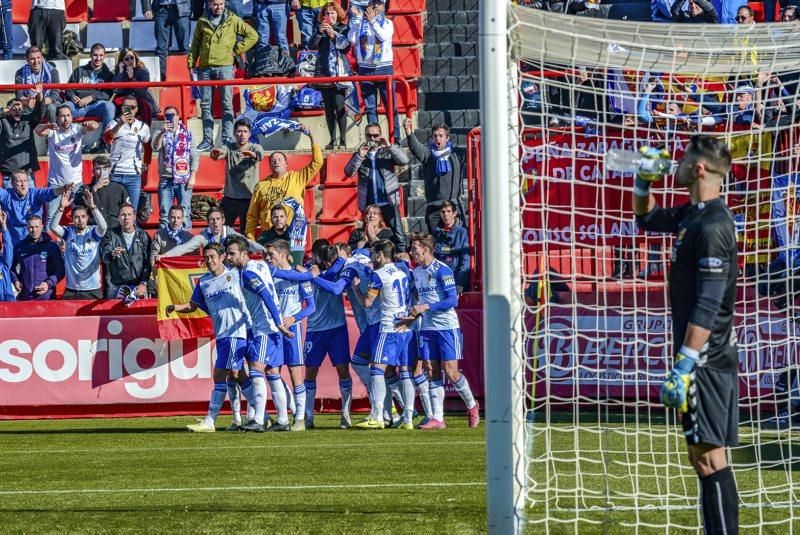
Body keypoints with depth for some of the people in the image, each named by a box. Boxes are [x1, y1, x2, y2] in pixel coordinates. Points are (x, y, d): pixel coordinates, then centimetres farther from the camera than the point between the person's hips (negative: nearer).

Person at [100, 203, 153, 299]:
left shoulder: (143, 236, 6)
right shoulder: (111, 235, 5)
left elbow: (147, 263, 3)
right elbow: (104, 257, -8)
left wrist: (144, 284, -8)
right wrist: (112, 254, -32)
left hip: (138, 287, 0)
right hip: (116, 286, 0)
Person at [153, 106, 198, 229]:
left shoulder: (187, 134, 8)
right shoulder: (160, 134, 9)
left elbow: (195, 157, 6)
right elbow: (155, 146, -12)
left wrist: (192, 177, -3)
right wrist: (163, 132, -26)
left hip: (184, 180, -1)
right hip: (166, 180, 1)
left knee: (185, 214, -2)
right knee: (164, 214, 0)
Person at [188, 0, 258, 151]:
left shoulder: (232, 20, 3)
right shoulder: (202, 21, 10)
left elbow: (252, 35, 6)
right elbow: (195, 44, 15)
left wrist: (237, 50, 2)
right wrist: (191, 63, 7)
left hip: (224, 66, -3)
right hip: (205, 67, 3)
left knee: (227, 104, -5)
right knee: (205, 104, 4)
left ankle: (228, 140, -5)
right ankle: (207, 140, 9)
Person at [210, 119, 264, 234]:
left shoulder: (255, 148, -1)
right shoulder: (229, 148, 3)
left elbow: (260, 155, -24)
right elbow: (220, 154, -17)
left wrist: (253, 155, -49)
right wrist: (215, 154, -43)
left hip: (249, 198, -2)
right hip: (230, 197, 2)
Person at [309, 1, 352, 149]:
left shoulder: (344, 29, 5)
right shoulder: (320, 29, 12)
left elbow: (346, 45, -7)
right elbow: (312, 45, 1)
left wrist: (334, 35, -20)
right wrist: (319, 32, -14)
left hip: (340, 73, -3)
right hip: (324, 72, 3)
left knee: (340, 106, -11)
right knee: (328, 108, 3)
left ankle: (342, 140, -9)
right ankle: (332, 140, 7)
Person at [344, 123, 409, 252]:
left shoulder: (388, 152, 8)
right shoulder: (359, 155, 11)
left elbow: (404, 161, -8)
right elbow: (349, 172, -2)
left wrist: (389, 146, -18)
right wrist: (360, 156, -15)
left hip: (389, 202, -2)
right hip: (369, 205, 2)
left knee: (399, 236, -6)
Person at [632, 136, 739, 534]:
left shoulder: (713, 226, -17)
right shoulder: (691, 216, 12)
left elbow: (708, 307, -23)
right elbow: (647, 219, 36)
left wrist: (682, 368, -25)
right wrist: (643, 183, 17)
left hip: (707, 361, -10)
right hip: (703, 359, 10)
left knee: (710, 457, -11)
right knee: (703, 455, 12)